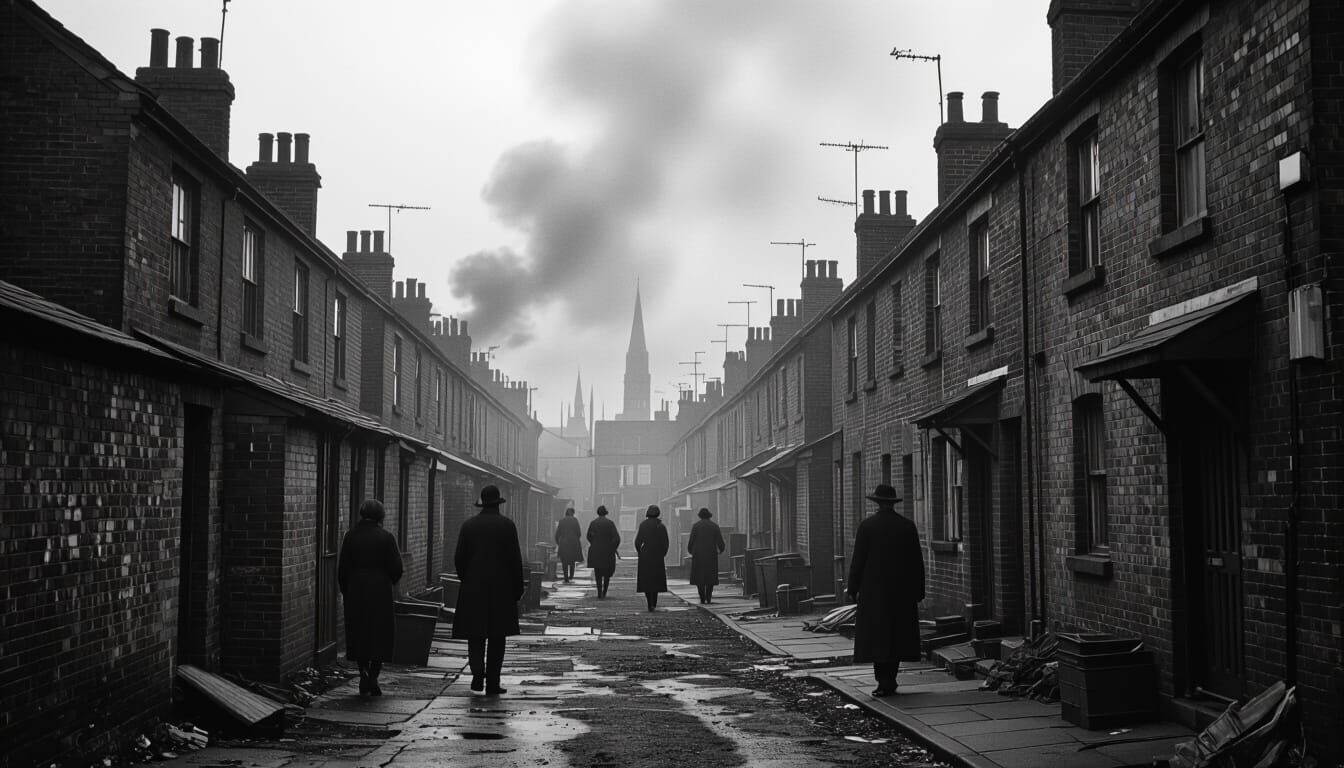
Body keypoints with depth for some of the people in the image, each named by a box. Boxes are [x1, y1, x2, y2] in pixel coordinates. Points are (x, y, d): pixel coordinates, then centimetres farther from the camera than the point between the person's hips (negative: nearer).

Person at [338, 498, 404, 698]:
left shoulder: (350, 536, -1)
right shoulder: (386, 538, -5)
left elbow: (342, 567, 0)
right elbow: (396, 568, -6)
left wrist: (344, 591, 10)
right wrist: (389, 583, 14)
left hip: (355, 591, 1)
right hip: (380, 591, -1)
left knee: (358, 634, 11)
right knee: (379, 635, 5)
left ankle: (363, 670, -4)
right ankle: (373, 678, 0)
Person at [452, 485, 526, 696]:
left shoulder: (468, 525, 2)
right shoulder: (507, 525, -4)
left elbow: (459, 558, 1)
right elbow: (515, 559, -5)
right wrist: (518, 587, 3)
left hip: (473, 589, 1)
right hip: (501, 589, -1)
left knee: (476, 636, 8)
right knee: (496, 638, 7)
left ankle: (478, 672, -13)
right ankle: (492, 682, 7)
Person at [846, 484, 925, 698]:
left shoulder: (867, 526, -6)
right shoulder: (908, 526, 2)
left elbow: (858, 560, -6)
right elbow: (917, 561, 4)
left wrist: (852, 589, 1)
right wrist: (918, 590, 11)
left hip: (874, 591, -3)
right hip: (902, 592, 3)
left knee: (876, 635, 0)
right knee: (897, 635, 11)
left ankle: (884, 683, -7)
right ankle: (889, 682, 14)